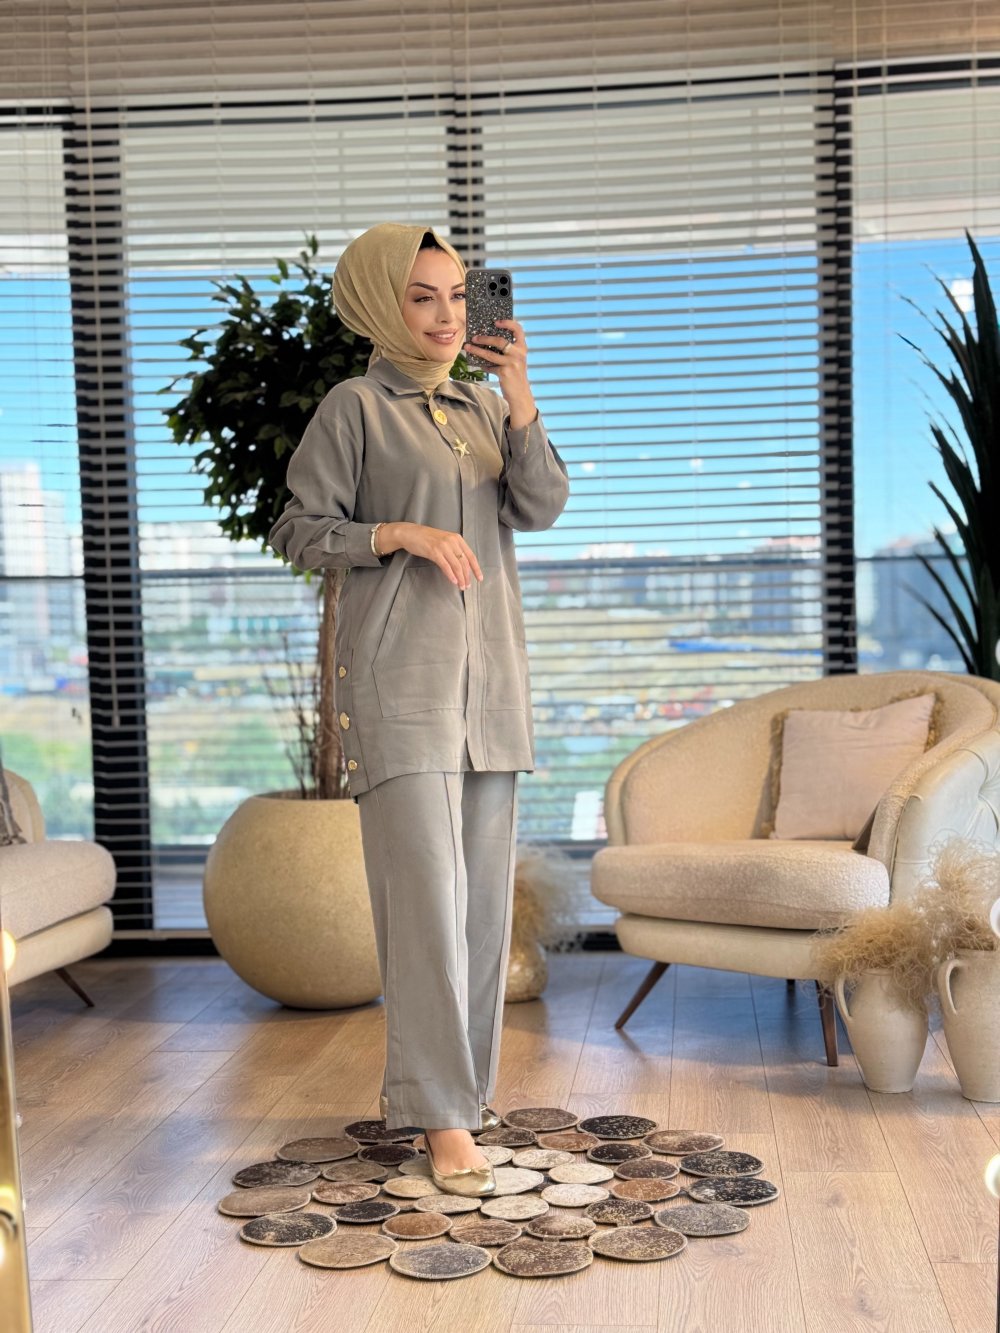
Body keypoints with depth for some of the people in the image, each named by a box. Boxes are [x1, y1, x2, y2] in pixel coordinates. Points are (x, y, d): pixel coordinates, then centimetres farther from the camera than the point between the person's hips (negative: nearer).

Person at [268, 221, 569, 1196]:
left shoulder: (484, 407, 15)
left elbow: (542, 508, 4)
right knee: (426, 888, -10)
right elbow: (298, 530, -3)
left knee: (485, 888, 9)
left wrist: (522, 404, -8)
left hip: (489, 674, 6)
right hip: (399, 676, -6)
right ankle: (443, 1116, -4)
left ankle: (461, 1083, 23)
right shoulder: (355, 408, -1)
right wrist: (403, 535, -14)